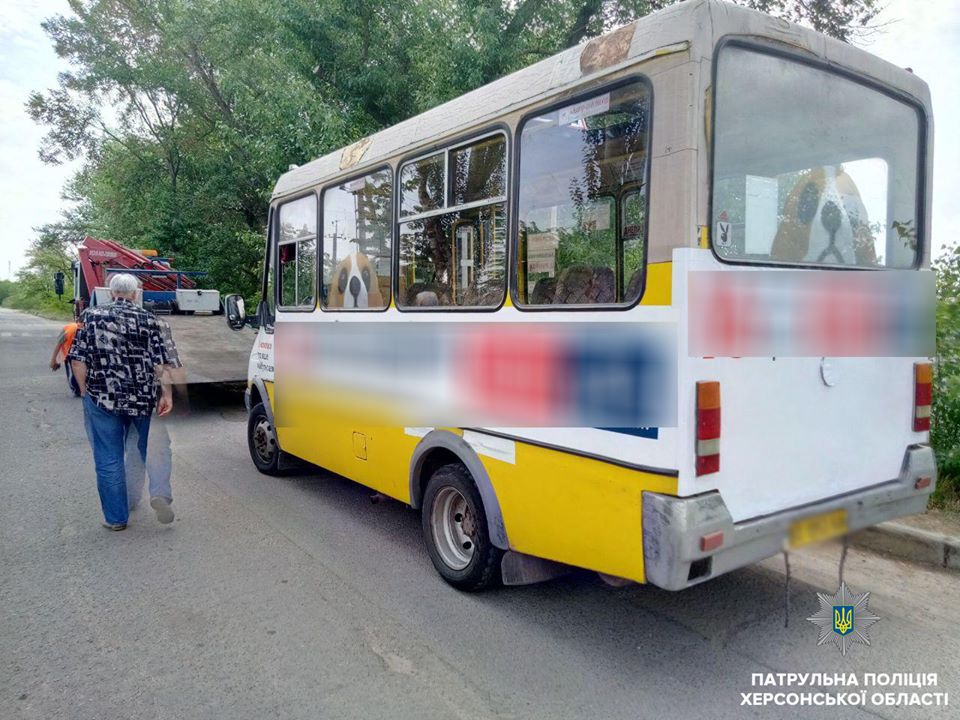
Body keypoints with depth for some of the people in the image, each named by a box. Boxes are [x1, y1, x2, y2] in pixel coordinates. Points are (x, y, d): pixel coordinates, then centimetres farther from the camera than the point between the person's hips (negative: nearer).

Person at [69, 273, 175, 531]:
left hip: (101, 398, 0)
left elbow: (78, 360, -1)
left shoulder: (92, 316, 1)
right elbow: (160, 362, -7)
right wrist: (167, 393, -3)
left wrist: (86, 391, 8)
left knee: (108, 460, 9)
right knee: (150, 451, 21)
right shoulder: (147, 319, -1)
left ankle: (115, 518, 17)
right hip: (143, 398, 0)